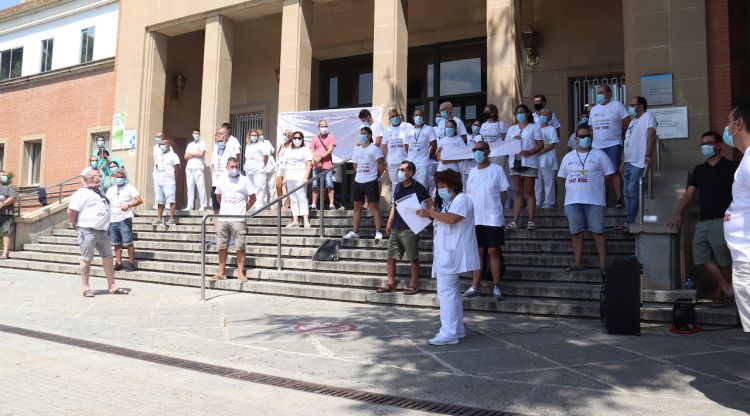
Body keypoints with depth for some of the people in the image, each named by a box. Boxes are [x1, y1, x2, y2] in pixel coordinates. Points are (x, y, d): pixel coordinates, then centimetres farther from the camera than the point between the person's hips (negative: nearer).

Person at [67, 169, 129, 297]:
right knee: (86, 259, 1)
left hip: (102, 231, 8)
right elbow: (71, 212, -13)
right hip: (88, 231, -8)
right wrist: (77, 226, -5)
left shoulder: (100, 192, 16)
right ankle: (86, 288, 10)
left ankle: (112, 287, 13)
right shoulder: (82, 193, -10)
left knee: (108, 257, 7)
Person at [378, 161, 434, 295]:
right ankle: (391, 284, 19)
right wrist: (389, 223, 15)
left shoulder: (418, 188, -8)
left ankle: (413, 285, 8)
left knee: (413, 258, 0)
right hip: (396, 228, 7)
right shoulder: (398, 186, 12)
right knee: (391, 256, 9)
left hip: (410, 228, -7)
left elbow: (430, 205, -8)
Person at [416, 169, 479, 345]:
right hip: (446, 253, 11)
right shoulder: (450, 202, 23)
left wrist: (430, 213, -19)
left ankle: (449, 332, -13)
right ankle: (457, 329, 22)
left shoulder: (462, 199, -9)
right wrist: (432, 215, 13)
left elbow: (452, 219, -25)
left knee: (446, 290, -13)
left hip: (452, 254, -11)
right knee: (451, 291, 14)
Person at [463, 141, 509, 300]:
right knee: (478, 252, 9)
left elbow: (504, 193, 1)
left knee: (493, 251, -2)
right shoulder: (472, 172, 12)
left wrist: (496, 209, -4)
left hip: (493, 219, -4)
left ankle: (496, 287, 7)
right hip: (475, 219, 4)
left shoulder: (497, 169, -1)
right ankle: (475, 287, 14)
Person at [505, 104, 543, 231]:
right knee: (518, 192, 2)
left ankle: (531, 220, -1)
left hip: (529, 162, -3)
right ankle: (515, 221, -2)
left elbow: (541, 144, -1)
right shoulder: (512, 129, 20)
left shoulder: (534, 127, 7)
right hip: (515, 162, 3)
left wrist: (529, 152, -17)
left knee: (529, 192, -2)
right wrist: (513, 141, -6)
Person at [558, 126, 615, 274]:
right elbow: (562, 176, 19)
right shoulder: (568, 157, 15)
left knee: (598, 232, -3)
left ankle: (603, 264, 1)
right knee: (576, 233, 5)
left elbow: (610, 175, 4)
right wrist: (575, 185, 10)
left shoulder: (599, 154, 4)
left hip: (594, 201, -3)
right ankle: (578, 263, 13)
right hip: (572, 201, 3)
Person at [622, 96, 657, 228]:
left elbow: (651, 134, -20)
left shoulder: (648, 116, -5)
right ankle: (629, 222, 18)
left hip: (639, 163, -9)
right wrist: (623, 162, 19)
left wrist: (648, 155, -31)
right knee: (627, 192, 11)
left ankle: (631, 222, -1)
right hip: (628, 162, 9)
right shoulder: (633, 121, 22)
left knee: (633, 192, -8)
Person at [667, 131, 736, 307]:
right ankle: (728, 289, 9)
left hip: (722, 221, -5)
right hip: (703, 221, 5)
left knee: (724, 260, -3)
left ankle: (720, 293, 15)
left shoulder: (731, 167, 3)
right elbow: (689, 194, 12)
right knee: (702, 258, -3)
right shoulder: (699, 170, 18)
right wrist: (678, 214, 1)